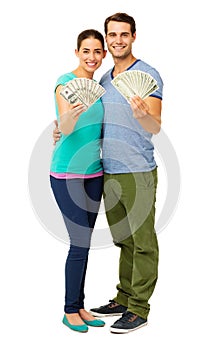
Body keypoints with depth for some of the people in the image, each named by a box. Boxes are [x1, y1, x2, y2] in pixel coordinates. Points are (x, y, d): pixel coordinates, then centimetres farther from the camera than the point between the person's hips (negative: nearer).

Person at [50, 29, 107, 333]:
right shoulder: (66, 82, -10)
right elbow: (65, 128, -22)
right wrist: (69, 119, -44)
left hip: (94, 172, 7)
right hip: (68, 173, -7)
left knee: (84, 243, 10)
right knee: (80, 243, -6)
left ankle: (80, 306, 21)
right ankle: (70, 311, 10)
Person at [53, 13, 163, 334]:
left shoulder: (148, 74, -7)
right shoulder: (103, 79, 15)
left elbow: (155, 127, -17)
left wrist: (142, 114, -38)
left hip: (138, 174, -7)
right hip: (109, 174, 7)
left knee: (143, 243, 2)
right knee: (123, 241, 16)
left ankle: (139, 308, 12)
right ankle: (124, 299, 28)